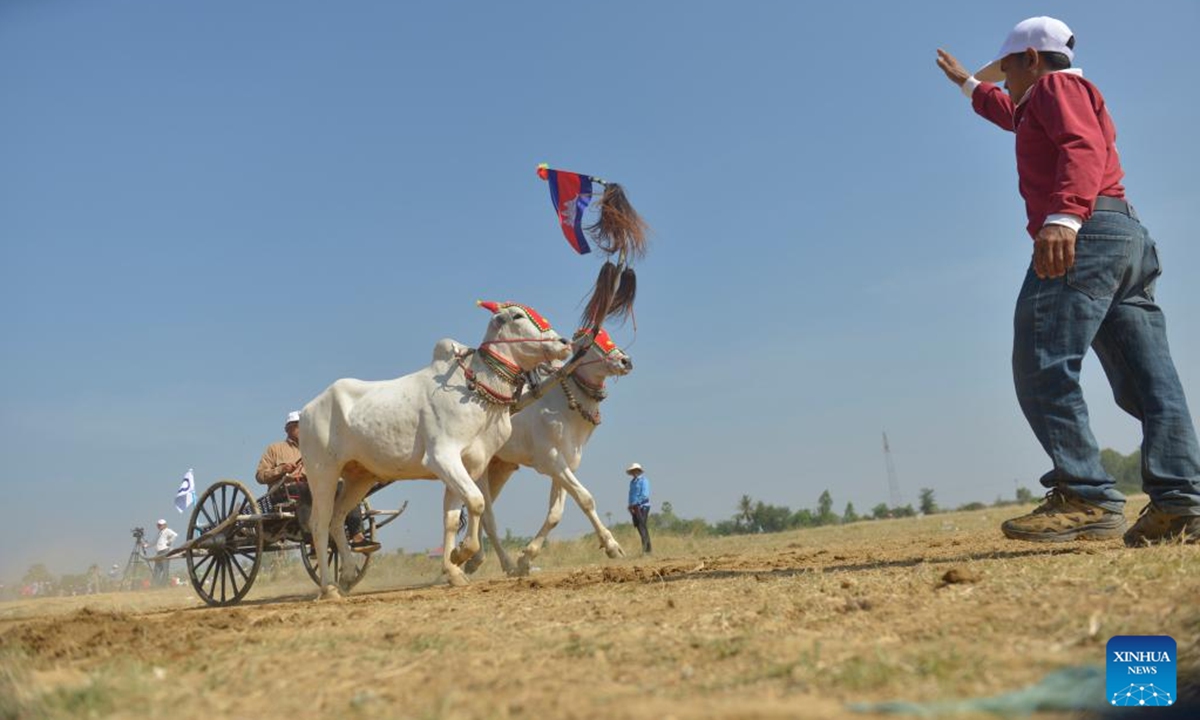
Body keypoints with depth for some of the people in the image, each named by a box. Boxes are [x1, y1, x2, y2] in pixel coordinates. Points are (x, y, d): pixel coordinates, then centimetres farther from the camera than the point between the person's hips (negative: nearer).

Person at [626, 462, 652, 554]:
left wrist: (635, 503, -18)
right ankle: (647, 549, 13)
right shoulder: (632, 482, 18)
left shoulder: (643, 480, -7)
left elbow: (645, 495, -16)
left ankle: (645, 549, -15)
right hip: (635, 508, 8)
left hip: (642, 507, -8)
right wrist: (630, 505, 6)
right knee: (639, 527, 7)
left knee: (642, 527, -13)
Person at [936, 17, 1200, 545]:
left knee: (1042, 367, -18)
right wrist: (968, 84, 70)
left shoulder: (1056, 84, 6)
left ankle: (1087, 499, -24)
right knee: (1150, 379, -1)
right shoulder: (1041, 108, 33)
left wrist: (1064, 214, -30)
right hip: (1131, 237, 10)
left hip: (1085, 234, -10)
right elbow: (1016, 116, 58)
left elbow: (1083, 147, -14)